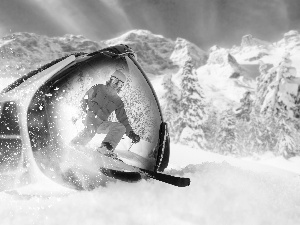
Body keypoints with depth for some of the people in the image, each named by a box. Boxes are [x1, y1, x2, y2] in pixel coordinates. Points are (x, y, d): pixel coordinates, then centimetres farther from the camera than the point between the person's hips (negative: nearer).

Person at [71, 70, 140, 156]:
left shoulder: (118, 102, 19)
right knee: (90, 130, -37)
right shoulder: (98, 88, 13)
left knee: (121, 127, -22)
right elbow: (85, 99, 11)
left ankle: (105, 149, -33)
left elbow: (123, 119, 16)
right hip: (90, 116, -3)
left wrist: (131, 133, 3)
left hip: (102, 122, 4)